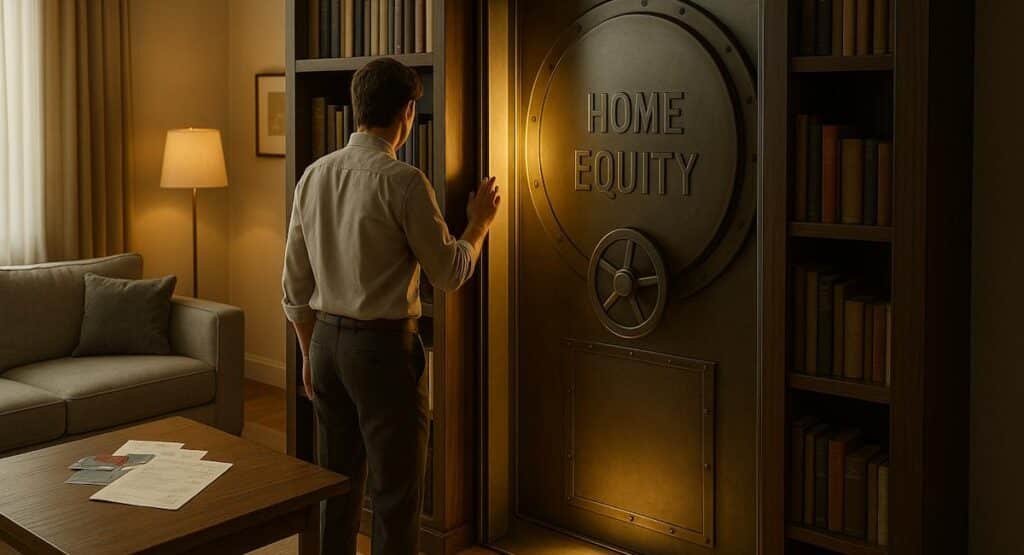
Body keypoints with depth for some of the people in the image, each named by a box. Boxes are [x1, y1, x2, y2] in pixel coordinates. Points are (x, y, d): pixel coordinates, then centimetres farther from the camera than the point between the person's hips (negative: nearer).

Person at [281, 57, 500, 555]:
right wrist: (480, 222, 9)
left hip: (327, 340, 7)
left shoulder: (313, 176, 5)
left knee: (336, 483, 18)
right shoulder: (403, 181, -16)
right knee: (395, 494, 5)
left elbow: (295, 283, 10)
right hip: (384, 346, -7)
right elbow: (450, 273, -9)